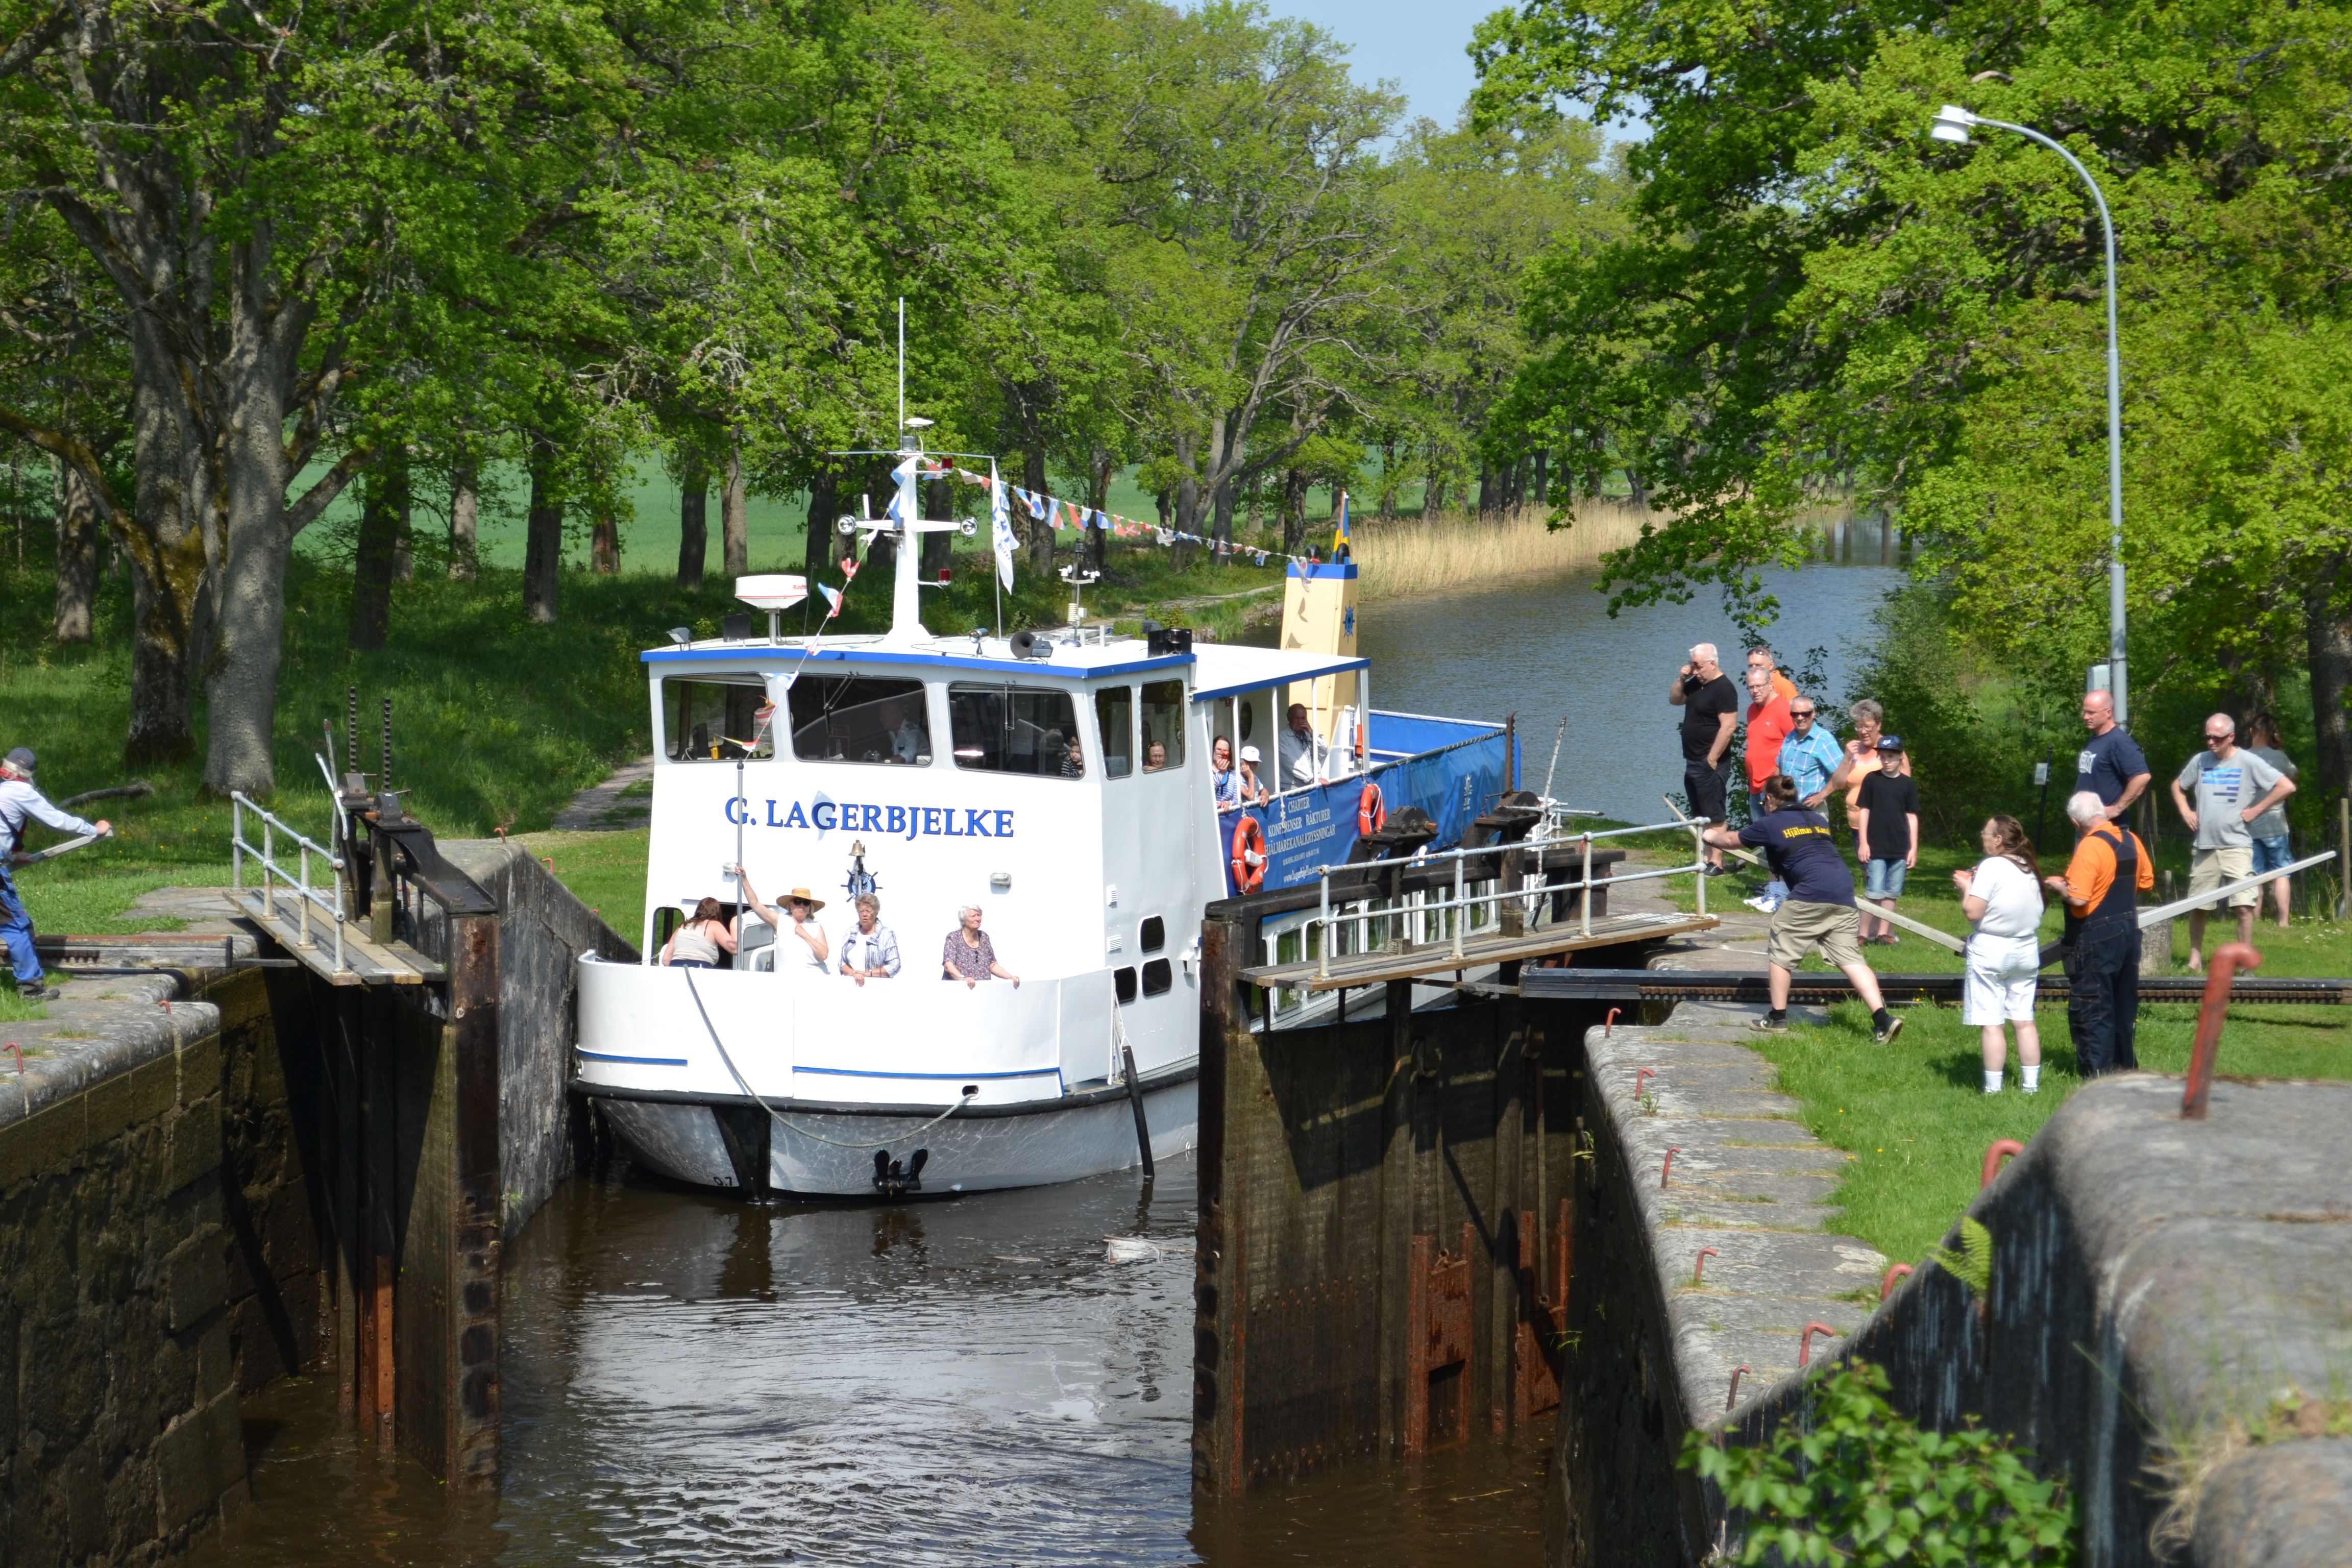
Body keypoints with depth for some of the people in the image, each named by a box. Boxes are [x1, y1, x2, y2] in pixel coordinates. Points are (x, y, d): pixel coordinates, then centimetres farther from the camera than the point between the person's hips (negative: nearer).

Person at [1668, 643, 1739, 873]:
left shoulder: (1723, 688, -16)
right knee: (1700, 816, 13)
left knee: (1713, 815, -9)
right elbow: (1674, 700, 24)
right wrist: (1681, 679, 5)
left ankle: (1716, 863, -10)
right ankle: (1706, 857, 19)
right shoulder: (1696, 684, 12)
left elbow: (1729, 726, -23)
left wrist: (1712, 759, -22)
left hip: (1709, 763, -10)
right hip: (1693, 762, 10)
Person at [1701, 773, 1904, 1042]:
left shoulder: (1769, 824, 10)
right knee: (1849, 957, 1)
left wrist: (1712, 836, 50)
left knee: (1780, 952, 12)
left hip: (1811, 892, -6)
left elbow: (1730, 840, 26)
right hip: (1843, 893, 6)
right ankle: (1882, 1019, -13)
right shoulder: (1819, 820, 27)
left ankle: (1778, 1018, 16)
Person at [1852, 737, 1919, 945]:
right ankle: (1864, 934, -3)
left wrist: (1913, 848, 4)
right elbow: (1864, 811, 4)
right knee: (1874, 893, -8)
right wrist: (1863, 843, -2)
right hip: (1876, 848, -2)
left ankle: (1883, 934, 12)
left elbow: (1912, 817, 8)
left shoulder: (1908, 784, 6)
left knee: (1891, 893, 5)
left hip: (1900, 850, 2)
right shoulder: (1871, 780, 2)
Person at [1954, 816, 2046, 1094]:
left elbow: (1972, 912, -21)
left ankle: (1993, 1089, -3)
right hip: (2026, 953, 7)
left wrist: (1966, 887, 0)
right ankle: (2031, 1084, 13)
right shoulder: (2029, 869, 8)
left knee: (1991, 1024, -3)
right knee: (2024, 1021, 11)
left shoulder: (1992, 867, -15)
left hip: (1991, 951, -7)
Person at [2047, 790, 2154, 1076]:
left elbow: (2078, 899, -25)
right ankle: (2123, 1063, 27)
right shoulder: (2131, 840, 3)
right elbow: (2146, 882, 13)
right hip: (2129, 931, 8)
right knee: (2124, 1001, 18)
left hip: (2097, 937, -8)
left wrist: (2059, 887, -6)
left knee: (2091, 1008, 0)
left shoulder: (2091, 847, -21)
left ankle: (2098, 1071, -2)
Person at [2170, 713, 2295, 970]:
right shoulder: (2200, 762, 9)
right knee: (2197, 907, 9)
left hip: (2237, 846, -4)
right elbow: (2178, 787, 27)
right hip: (2204, 847, 4)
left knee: (2244, 906, -12)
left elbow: (2287, 787, -10)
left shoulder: (2248, 762, -5)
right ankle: (2195, 958, 22)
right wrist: (2185, 811, 10)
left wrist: (2255, 810, -9)